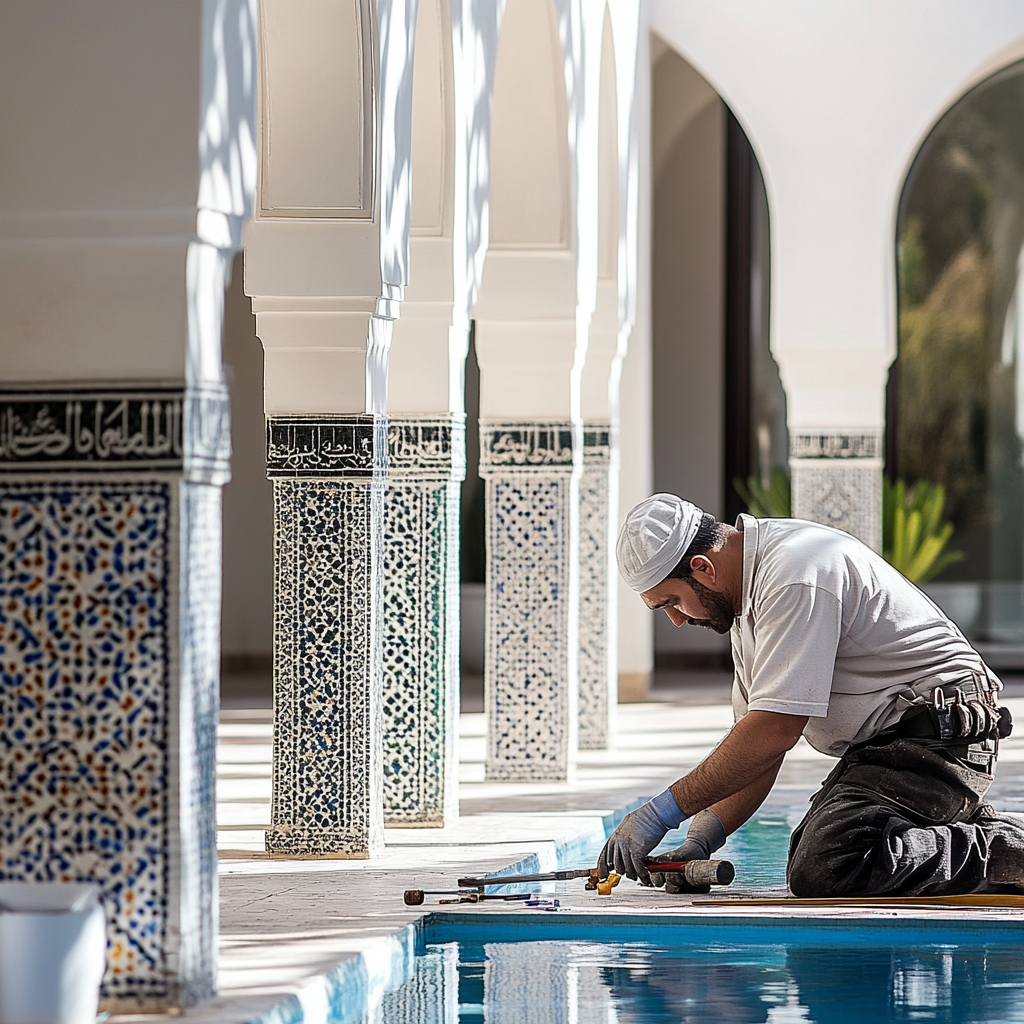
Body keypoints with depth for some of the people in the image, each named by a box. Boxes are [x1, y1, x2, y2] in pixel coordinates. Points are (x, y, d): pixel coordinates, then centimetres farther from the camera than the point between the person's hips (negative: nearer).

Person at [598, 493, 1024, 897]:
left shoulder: (796, 574, -21)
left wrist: (662, 812, -21)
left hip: (939, 737, -11)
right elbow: (753, 740, 14)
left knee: (822, 869, -27)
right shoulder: (749, 589, 13)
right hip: (881, 744, 11)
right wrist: (702, 836, 0)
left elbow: (775, 730, -26)